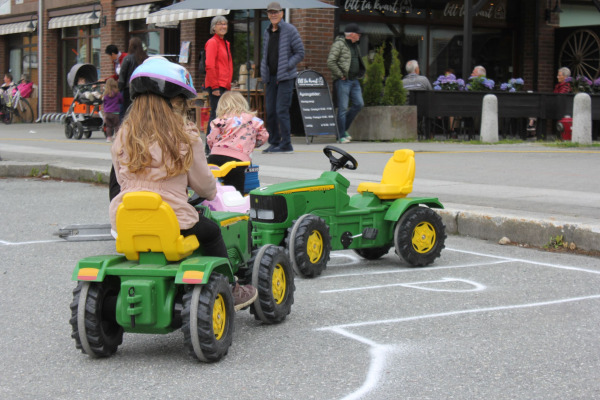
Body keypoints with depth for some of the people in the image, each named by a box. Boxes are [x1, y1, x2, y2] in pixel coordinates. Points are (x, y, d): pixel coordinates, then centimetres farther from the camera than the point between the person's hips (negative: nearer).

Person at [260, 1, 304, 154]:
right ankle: (274, 143, 14)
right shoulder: (267, 32, 15)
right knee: (270, 111, 6)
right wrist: (264, 72, 10)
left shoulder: (290, 30, -4)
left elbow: (300, 53, -6)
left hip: (285, 77, -7)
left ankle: (286, 144, -7)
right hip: (270, 77, 7)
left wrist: (286, 67, -14)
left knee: (281, 111, -12)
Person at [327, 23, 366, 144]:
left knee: (359, 104, 5)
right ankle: (342, 136, 0)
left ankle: (344, 128, 19)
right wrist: (340, 75, -16)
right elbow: (330, 62, -18)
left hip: (354, 80, 9)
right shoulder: (339, 44, -10)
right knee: (343, 108, -6)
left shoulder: (355, 45, 18)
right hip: (343, 81, -9)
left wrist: (360, 74, 17)